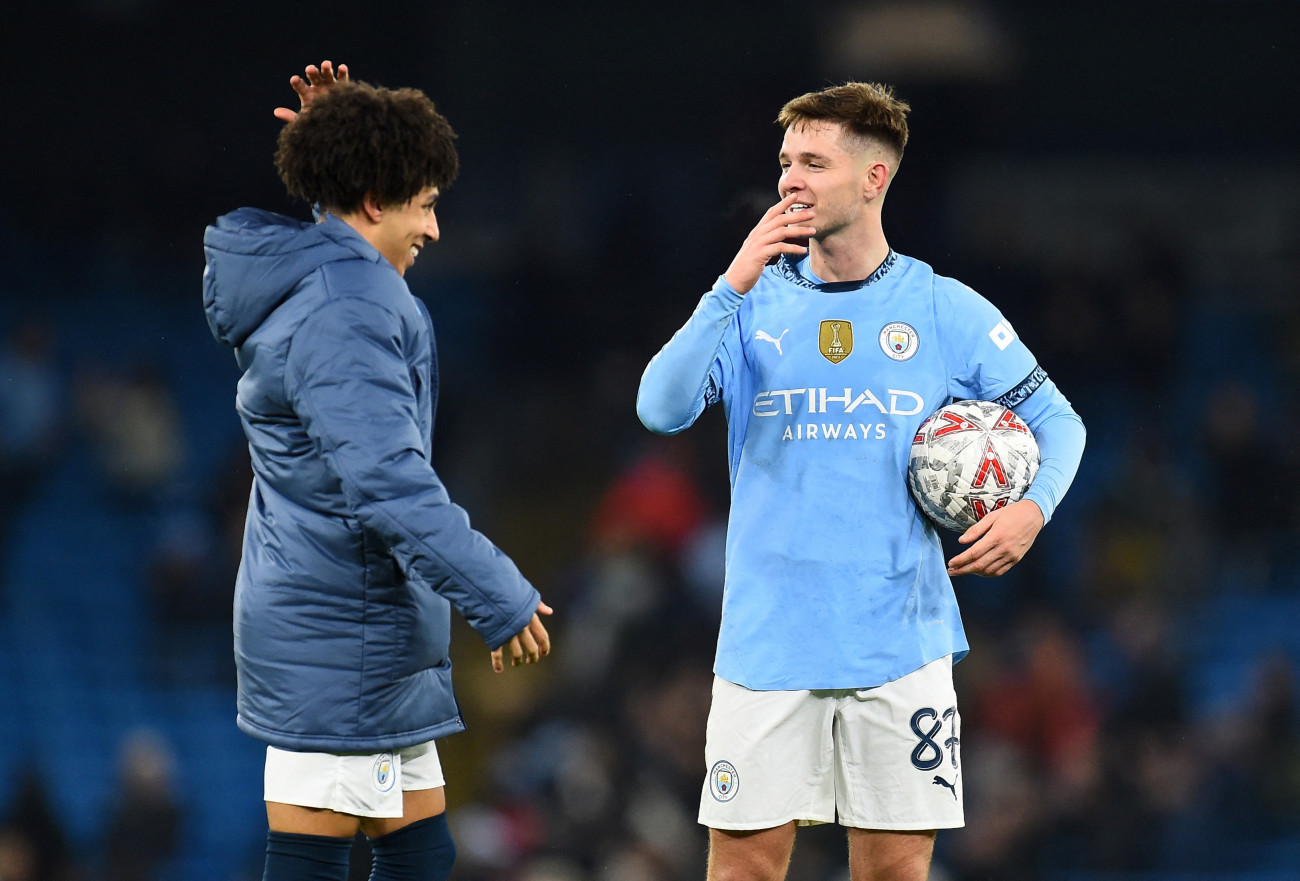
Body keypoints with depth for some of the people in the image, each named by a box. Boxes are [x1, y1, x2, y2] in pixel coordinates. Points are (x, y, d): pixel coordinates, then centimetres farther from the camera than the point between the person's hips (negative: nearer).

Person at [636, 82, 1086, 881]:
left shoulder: (946, 312, 4)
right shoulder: (754, 305, 5)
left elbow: (1056, 421, 12)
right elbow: (662, 410, -9)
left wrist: (1031, 508, -8)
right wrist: (735, 287, -17)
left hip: (901, 643, 0)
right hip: (769, 645, 0)